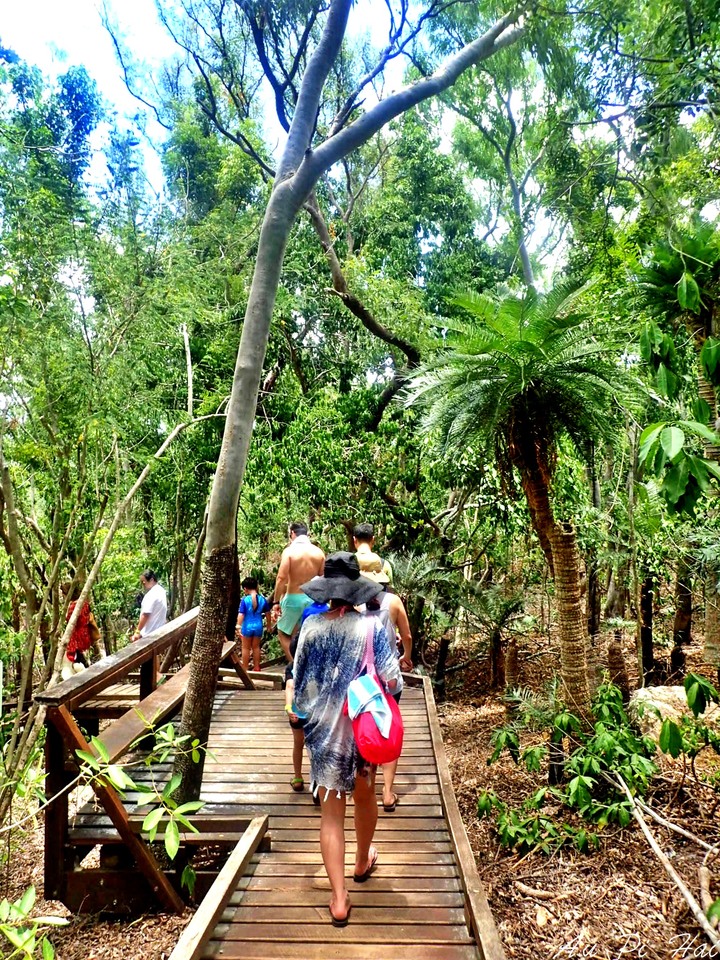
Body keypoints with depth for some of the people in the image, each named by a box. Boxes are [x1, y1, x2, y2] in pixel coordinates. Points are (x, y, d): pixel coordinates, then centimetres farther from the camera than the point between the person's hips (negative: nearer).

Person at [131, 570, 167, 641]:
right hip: (159, 631, 10)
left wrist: (138, 631, -21)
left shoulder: (151, 595, -21)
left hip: (149, 633, -9)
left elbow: (145, 615, -25)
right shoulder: (161, 591, 10)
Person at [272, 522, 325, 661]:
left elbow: (281, 578, -15)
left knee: (283, 633, 12)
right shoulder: (319, 552, 2)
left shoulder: (290, 550, -10)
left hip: (293, 598, -4)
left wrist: (276, 601, -8)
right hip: (312, 599, 4)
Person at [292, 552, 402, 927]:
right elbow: (392, 681, -16)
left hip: (323, 730, 0)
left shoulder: (311, 626, -9)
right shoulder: (372, 627, -15)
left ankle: (339, 899, 11)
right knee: (364, 796, 25)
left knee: (331, 812, 10)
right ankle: (362, 862, 47)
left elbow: (299, 681, 0)